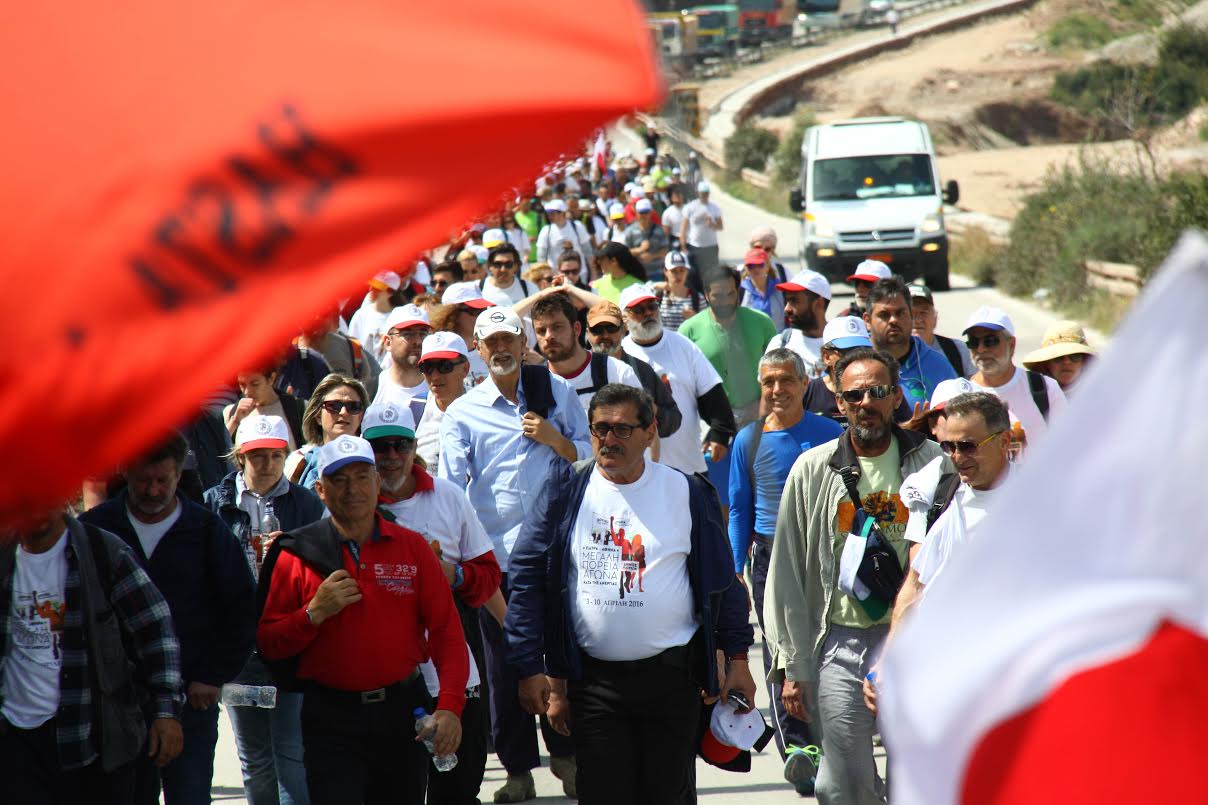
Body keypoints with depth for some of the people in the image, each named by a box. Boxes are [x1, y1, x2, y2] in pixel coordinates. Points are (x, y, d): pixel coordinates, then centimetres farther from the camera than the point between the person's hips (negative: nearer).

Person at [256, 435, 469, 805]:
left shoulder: (412, 547, 5)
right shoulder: (298, 555, 1)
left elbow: (446, 630, 0)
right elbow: (268, 645, 0)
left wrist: (450, 705, -11)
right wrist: (315, 612, -15)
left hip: (402, 713, 2)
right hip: (331, 718, -2)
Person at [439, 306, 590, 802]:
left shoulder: (556, 391, 8)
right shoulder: (463, 412, 5)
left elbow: (589, 455, 10)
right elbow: (449, 484, -4)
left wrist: (554, 439, -9)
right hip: (495, 553, 0)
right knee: (504, 666, 3)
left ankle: (565, 753, 22)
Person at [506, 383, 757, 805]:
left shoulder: (688, 494, 2)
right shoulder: (567, 490, 2)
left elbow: (723, 582, 8)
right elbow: (527, 579, 2)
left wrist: (737, 659, 4)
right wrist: (530, 668, -3)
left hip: (671, 676, 0)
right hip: (593, 679, 0)